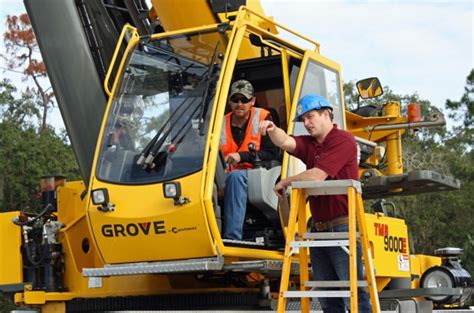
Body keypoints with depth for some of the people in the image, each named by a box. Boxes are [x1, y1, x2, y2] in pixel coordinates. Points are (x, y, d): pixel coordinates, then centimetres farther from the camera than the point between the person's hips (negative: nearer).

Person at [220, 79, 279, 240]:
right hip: (228, 179, 3)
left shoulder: (262, 117, 4)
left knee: (235, 176, -36)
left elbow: (272, 153, -4)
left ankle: (232, 237, -40)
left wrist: (241, 156, -14)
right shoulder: (222, 123, 14)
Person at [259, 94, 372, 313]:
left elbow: (316, 176, -14)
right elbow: (286, 143, -1)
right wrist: (272, 130, -23)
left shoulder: (342, 140, -5)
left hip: (342, 227, -8)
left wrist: (284, 183, 0)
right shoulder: (309, 144, 18)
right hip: (319, 228, 8)